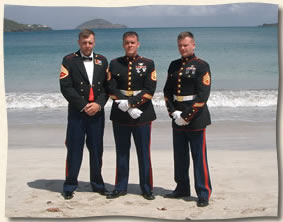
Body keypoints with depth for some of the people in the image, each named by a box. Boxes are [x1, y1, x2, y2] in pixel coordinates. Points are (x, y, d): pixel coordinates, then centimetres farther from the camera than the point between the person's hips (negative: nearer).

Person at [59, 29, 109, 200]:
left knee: (96, 149, 9)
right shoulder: (69, 60, 0)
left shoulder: (102, 61, 10)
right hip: (77, 112, -3)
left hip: (97, 112, 3)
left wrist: (98, 104, -9)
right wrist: (83, 106, -12)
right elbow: (66, 87, -8)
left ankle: (97, 183, 21)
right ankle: (70, 186, 11)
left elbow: (107, 86, 7)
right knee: (74, 149, 0)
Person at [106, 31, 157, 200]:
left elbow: (149, 90, -6)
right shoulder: (114, 64, 7)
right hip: (120, 115, 2)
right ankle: (121, 187, 19)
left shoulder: (148, 64, 3)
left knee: (144, 153, 3)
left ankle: (147, 189, 13)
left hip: (142, 114, -1)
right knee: (122, 152, 9)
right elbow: (112, 89, -2)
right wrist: (128, 108, -12)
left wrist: (131, 102, -16)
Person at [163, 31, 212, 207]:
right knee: (180, 156, 14)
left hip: (196, 118, -6)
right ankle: (182, 188, 27)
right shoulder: (174, 66, 12)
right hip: (177, 119, 6)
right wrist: (173, 112, -3)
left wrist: (187, 116, -15)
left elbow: (203, 95, -13)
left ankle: (204, 193, 5)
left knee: (199, 157, -3)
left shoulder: (202, 66, -6)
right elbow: (167, 91, 11)